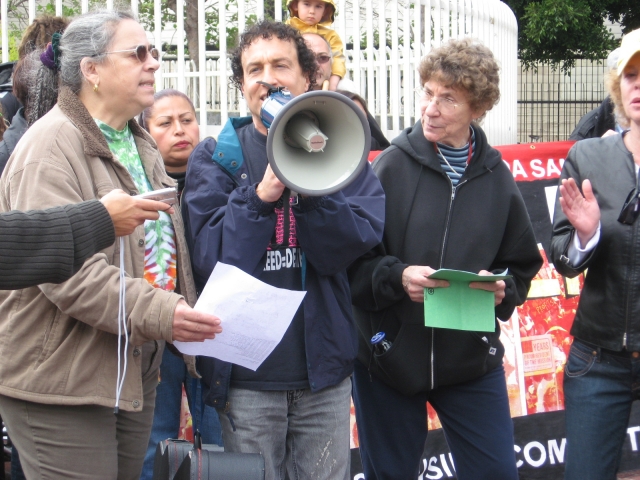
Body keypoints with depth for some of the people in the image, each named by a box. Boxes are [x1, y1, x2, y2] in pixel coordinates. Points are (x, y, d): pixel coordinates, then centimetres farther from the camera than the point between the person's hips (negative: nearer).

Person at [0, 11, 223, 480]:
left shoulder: (139, 143, 15)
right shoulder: (51, 147, -15)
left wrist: (187, 315, 10)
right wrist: (158, 313, -30)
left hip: (136, 370, 9)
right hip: (60, 382, -9)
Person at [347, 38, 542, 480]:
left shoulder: (496, 177, 2)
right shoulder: (392, 167, -6)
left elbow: (523, 265, 9)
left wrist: (501, 289, -11)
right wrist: (397, 277, -23)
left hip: (472, 357, 2)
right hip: (390, 356, -2)